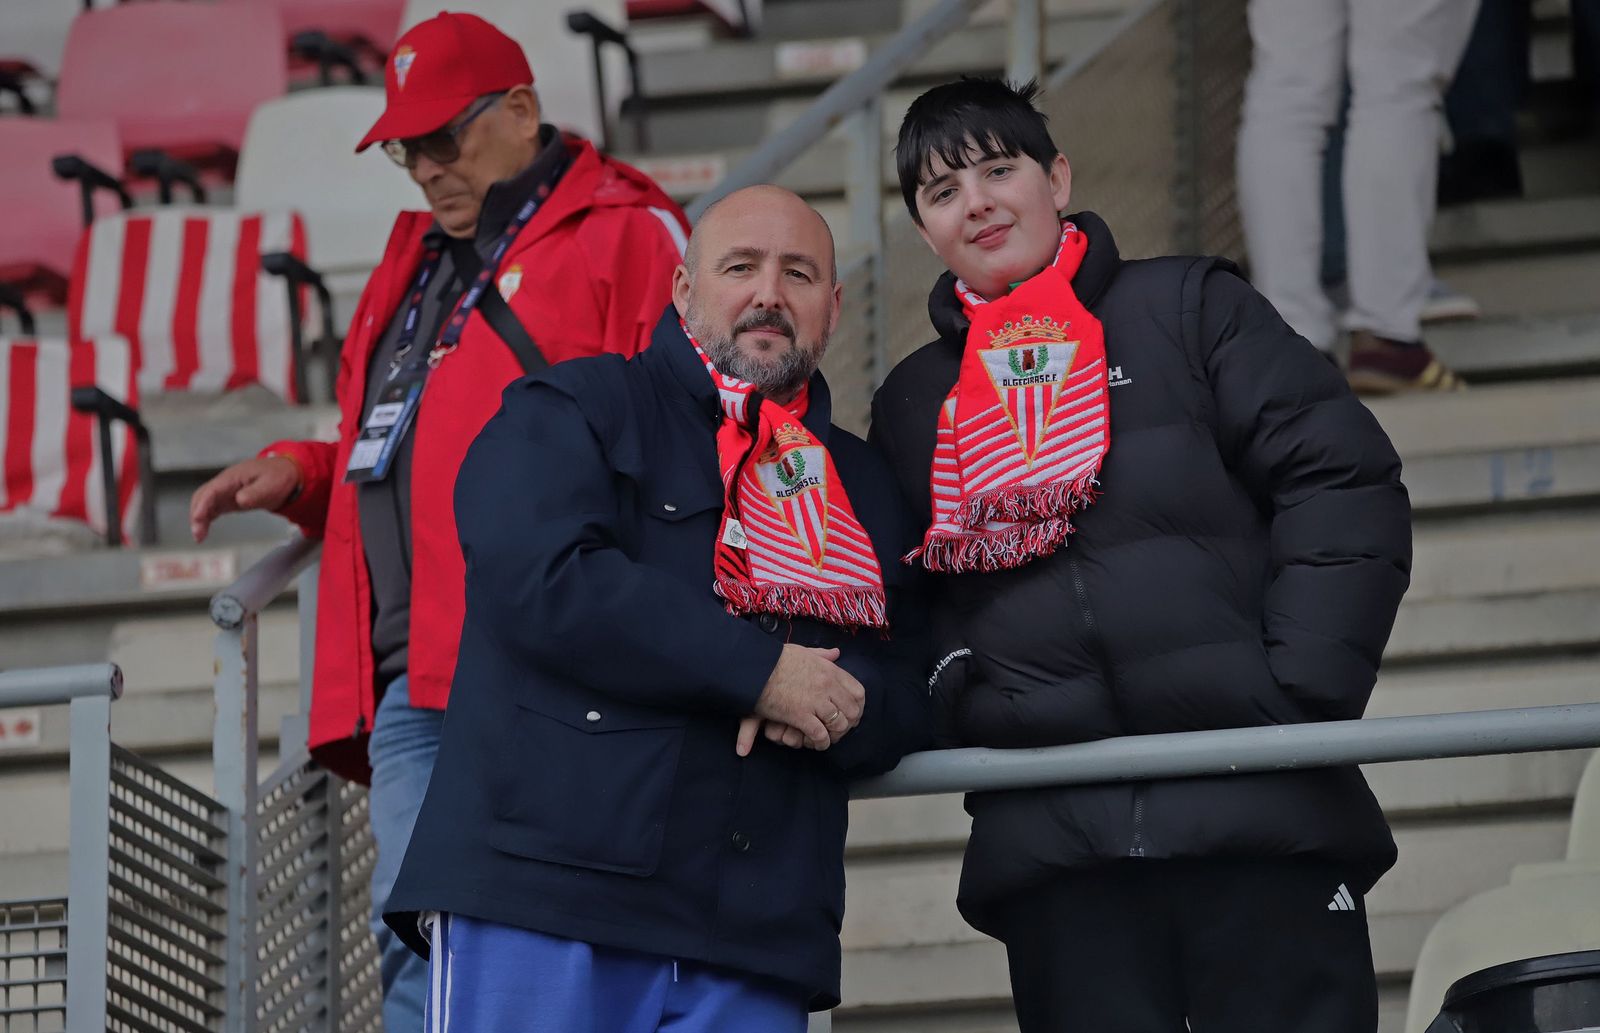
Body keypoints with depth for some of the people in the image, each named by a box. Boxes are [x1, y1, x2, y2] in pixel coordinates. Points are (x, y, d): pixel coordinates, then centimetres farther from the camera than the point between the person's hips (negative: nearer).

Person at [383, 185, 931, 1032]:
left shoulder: (862, 489, 25)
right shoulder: (573, 413, 8)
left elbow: (903, 705, 18)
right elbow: (537, 581, -11)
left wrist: (815, 711, -7)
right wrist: (758, 670, -9)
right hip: (542, 900, -5)